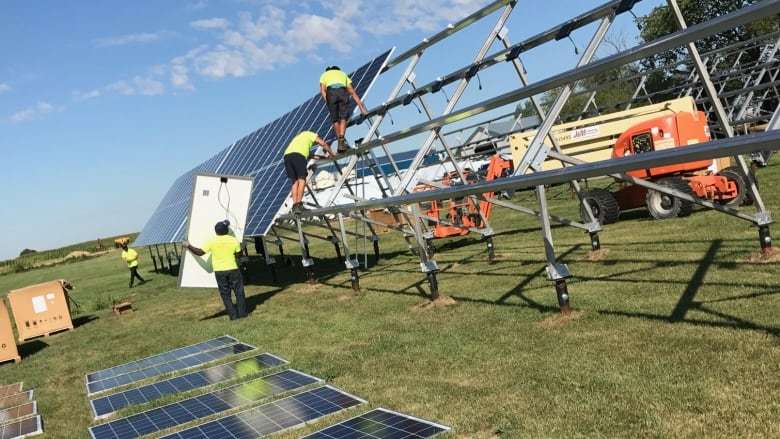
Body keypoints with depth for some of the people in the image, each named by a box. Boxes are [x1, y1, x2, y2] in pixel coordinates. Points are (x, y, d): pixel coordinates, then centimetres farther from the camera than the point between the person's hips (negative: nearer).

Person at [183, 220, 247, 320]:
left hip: (219, 271, 0)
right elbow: (238, 254, 2)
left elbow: (200, 252, -2)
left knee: (225, 294, 8)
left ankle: (233, 314, 8)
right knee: (239, 291, 10)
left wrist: (189, 246, 10)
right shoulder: (234, 240, -4)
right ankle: (242, 312, 11)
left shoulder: (212, 242, -5)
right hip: (232, 269, 0)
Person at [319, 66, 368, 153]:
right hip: (343, 92, 1)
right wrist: (361, 107, 26)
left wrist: (327, 101, 1)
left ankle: (340, 142, 7)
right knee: (343, 118, 1)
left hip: (331, 92, 0)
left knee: (335, 120, 8)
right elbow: (353, 92, 29)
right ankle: (341, 142, -15)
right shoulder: (343, 74, 38)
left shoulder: (324, 75, 34)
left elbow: (322, 90, 12)